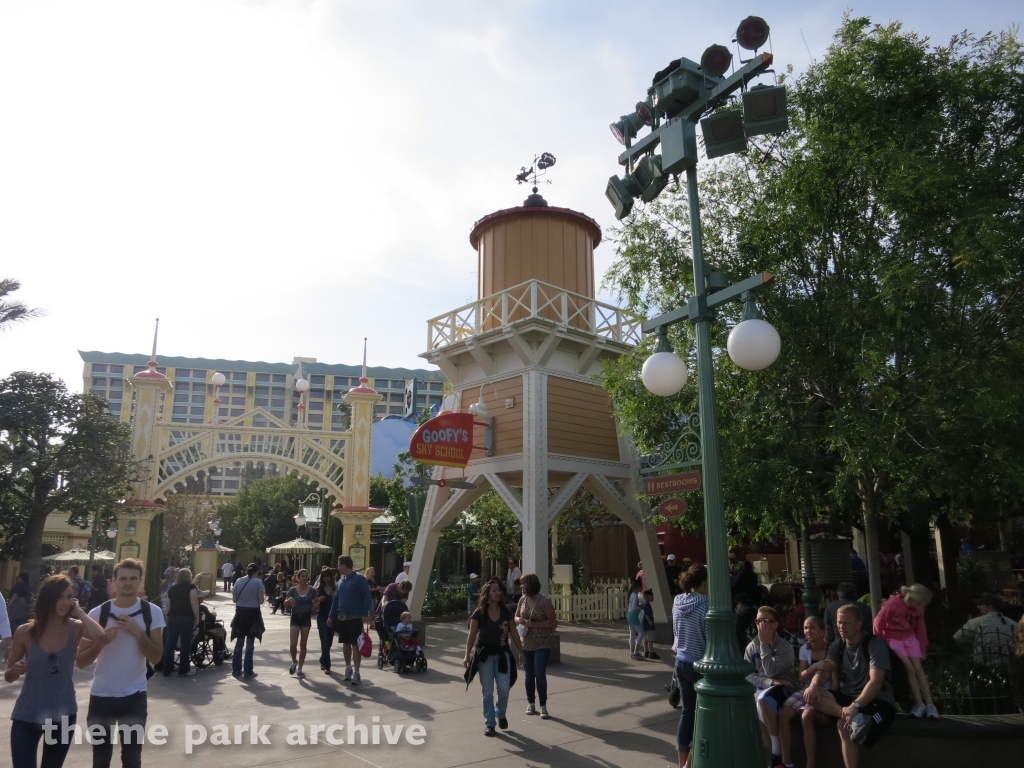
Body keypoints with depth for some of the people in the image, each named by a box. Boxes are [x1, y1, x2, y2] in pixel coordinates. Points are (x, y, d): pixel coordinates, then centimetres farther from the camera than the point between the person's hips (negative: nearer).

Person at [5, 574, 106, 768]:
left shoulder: (75, 628, -9)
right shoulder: (25, 631, -9)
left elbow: (99, 635, -33)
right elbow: (9, 676, 4)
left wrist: (78, 611, -20)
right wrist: (16, 670, -20)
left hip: (63, 716, 1)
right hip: (27, 716, -1)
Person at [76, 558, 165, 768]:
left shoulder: (152, 613, -6)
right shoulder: (97, 614, -7)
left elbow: (156, 657, -8)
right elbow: (80, 662, -3)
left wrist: (139, 632, -20)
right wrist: (101, 641, -20)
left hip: (134, 697, -1)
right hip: (101, 696, 1)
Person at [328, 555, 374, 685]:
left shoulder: (359, 578, -10)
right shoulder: (341, 581, 12)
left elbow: (367, 596, -13)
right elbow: (335, 599, 16)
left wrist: (365, 614, -18)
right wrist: (331, 616, 13)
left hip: (355, 617, -7)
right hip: (342, 617, 7)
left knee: (355, 644, -4)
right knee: (346, 643, 14)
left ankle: (356, 673, 0)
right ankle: (348, 668, 30)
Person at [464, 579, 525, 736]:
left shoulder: (506, 612, -2)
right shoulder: (479, 613, -10)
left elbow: (513, 633, 6)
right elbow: (472, 635, -7)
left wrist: (521, 652, 6)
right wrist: (467, 655, -13)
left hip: (502, 654, 2)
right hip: (485, 655, -2)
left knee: (504, 688, -3)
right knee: (487, 691, 2)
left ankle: (501, 714, 26)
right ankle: (489, 723, 16)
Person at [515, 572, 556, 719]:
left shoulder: (545, 601, -13)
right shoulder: (522, 600, 3)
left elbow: (552, 621, -13)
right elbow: (516, 617, 14)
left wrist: (533, 624, -21)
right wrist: (519, 620, -10)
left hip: (542, 644, -5)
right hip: (526, 644, 5)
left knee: (540, 674, -9)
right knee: (529, 675, 12)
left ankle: (543, 706, 4)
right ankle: (531, 703, 27)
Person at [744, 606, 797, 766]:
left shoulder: (785, 646, -4)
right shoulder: (751, 646, 8)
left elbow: (771, 671, -17)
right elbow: (747, 675, -1)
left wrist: (764, 644, -16)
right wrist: (769, 682, -17)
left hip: (782, 687, -4)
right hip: (759, 687, 4)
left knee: (763, 698, -37)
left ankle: (776, 750, -21)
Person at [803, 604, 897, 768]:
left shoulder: (874, 645, -15)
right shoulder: (837, 645, 5)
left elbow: (876, 681, -27)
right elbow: (824, 669, -5)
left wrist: (855, 706, -41)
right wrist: (814, 684, -30)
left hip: (878, 700, -7)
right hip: (849, 696, 7)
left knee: (843, 725, -39)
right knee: (810, 694, -25)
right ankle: (855, 718, -37)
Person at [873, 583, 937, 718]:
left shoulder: (918, 609, -7)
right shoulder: (892, 605, -25)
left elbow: (921, 629, 6)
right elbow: (878, 624, -17)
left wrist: (923, 649, 9)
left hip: (910, 638, 5)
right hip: (893, 638, -4)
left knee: (918, 668, -7)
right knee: (910, 669, -14)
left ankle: (930, 704, -6)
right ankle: (919, 704, -8)